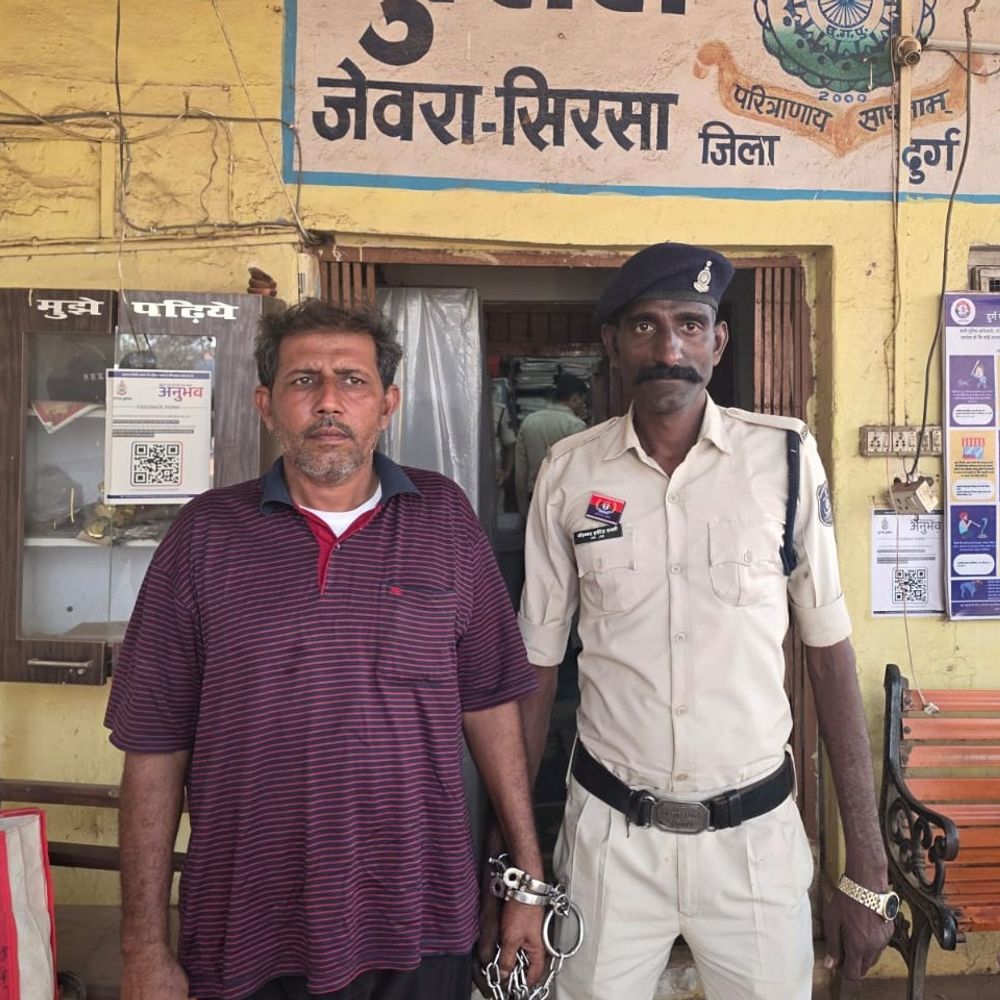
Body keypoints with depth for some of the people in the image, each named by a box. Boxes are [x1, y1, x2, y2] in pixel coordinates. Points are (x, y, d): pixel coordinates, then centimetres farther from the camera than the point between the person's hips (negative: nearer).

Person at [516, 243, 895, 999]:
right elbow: (538, 666, 1)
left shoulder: (785, 456, -8)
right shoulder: (568, 473, -5)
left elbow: (831, 655, -3)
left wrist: (867, 870, -3)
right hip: (608, 832, 1)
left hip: (757, 832, 0)